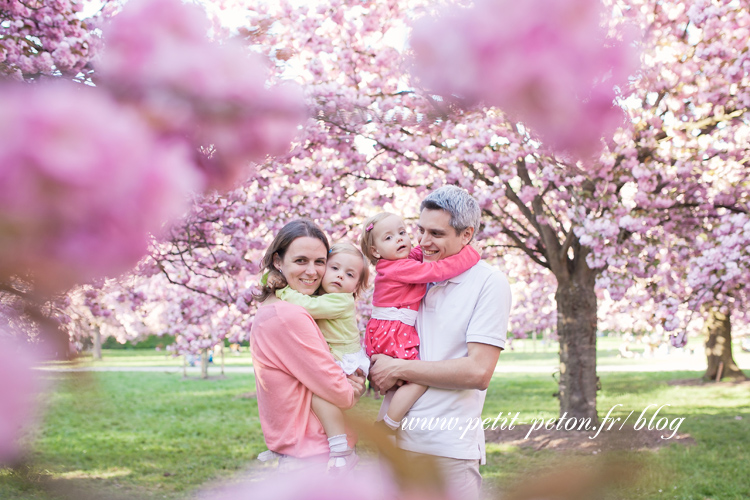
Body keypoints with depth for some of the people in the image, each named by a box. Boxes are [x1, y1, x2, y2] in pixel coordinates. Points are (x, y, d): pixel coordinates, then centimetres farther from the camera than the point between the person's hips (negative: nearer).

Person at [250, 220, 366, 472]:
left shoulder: (268, 312, 12)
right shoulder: (289, 317, -19)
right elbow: (340, 394, -17)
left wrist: (350, 384, -5)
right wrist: (356, 390, 5)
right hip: (316, 459, -10)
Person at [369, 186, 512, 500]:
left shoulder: (489, 282, -6)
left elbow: (478, 372, -14)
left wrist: (398, 369, -11)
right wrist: (373, 370, -5)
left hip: (449, 447, -5)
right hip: (393, 439, 5)